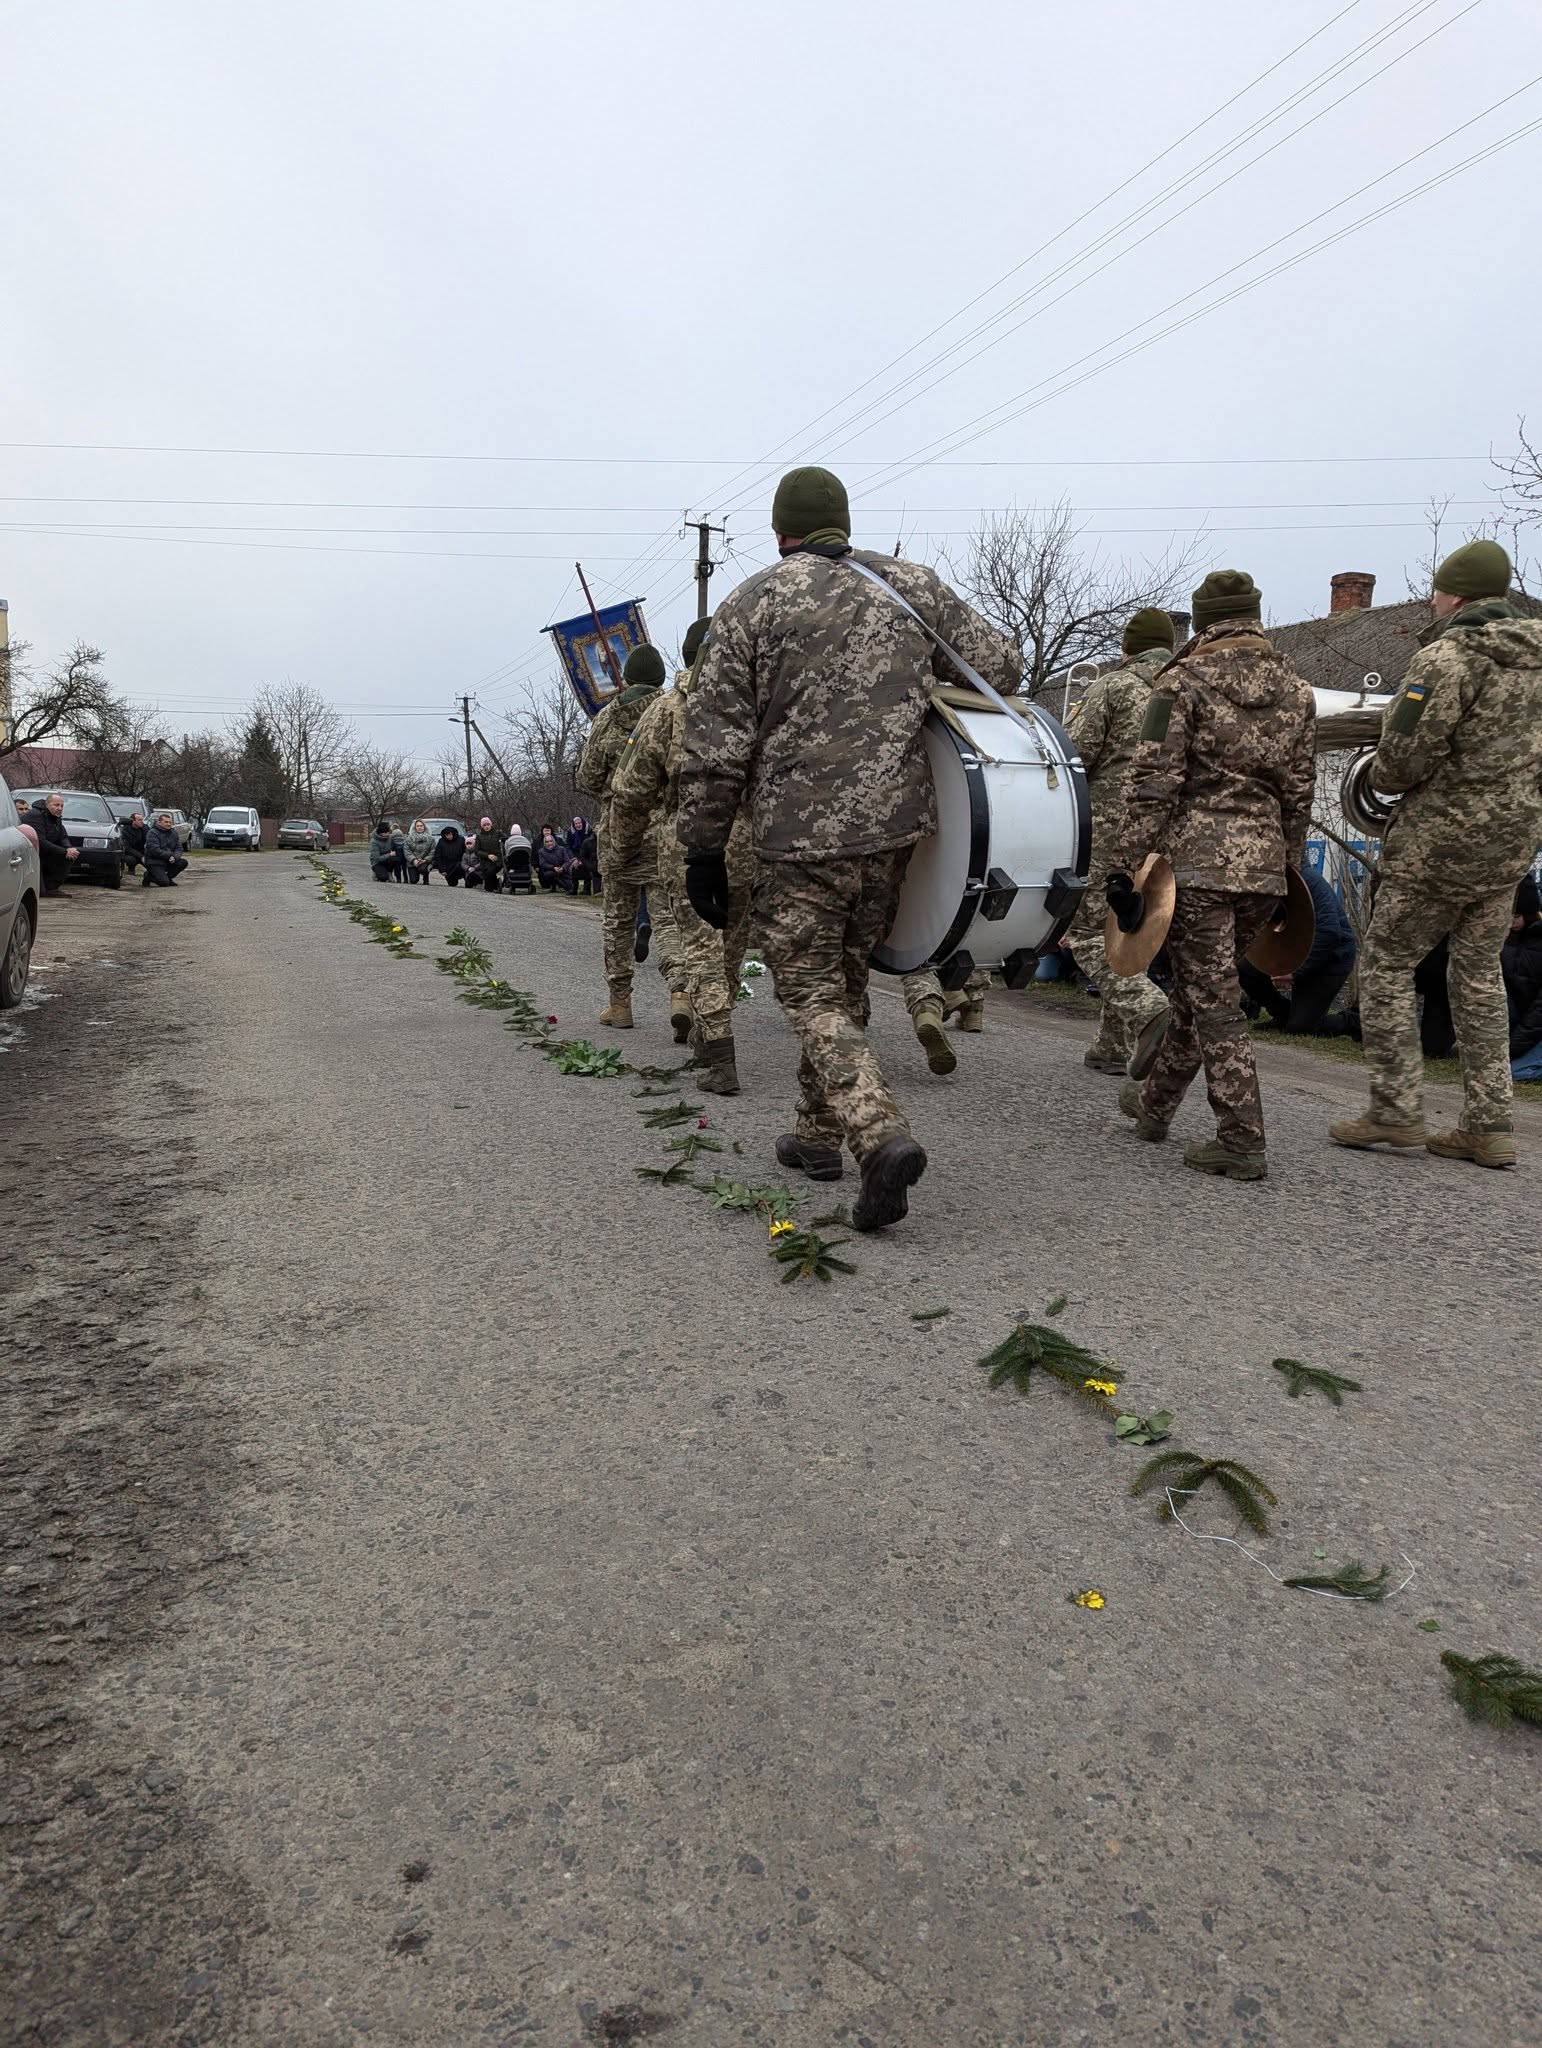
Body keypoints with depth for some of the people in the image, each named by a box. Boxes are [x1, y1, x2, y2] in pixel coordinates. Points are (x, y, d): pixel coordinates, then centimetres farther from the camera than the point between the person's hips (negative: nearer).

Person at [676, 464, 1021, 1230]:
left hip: (800, 836, -4)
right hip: (896, 824, 4)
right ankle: (818, 1133, 29)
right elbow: (1000, 667, 10)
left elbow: (714, 744, -5)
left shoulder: (750, 604, -1)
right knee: (844, 978, 19)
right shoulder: (913, 584, 9)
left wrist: (703, 849, 1)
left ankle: (882, 1136, -18)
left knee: (812, 995, 3)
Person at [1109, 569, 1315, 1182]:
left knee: (1214, 1000, -3)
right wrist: (1288, 872, 22)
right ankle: (1154, 1102, 33)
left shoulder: (1185, 681, -5)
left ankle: (1240, 1143, -3)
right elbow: (1297, 794, 15)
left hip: (1195, 857, -6)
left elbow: (1154, 784, -12)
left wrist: (1124, 867, -10)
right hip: (1264, 864, 6)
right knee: (1199, 986, 19)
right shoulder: (1295, 690, 13)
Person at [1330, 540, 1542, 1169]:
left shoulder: (1448, 657, -16)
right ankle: (1489, 1125, 14)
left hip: (1440, 841, -8)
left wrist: (1382, 776, 1)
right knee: (1479, 974, 13)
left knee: (1386, 967, 4)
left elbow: (1403, 759, -19)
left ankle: (1396, 1111, 4)